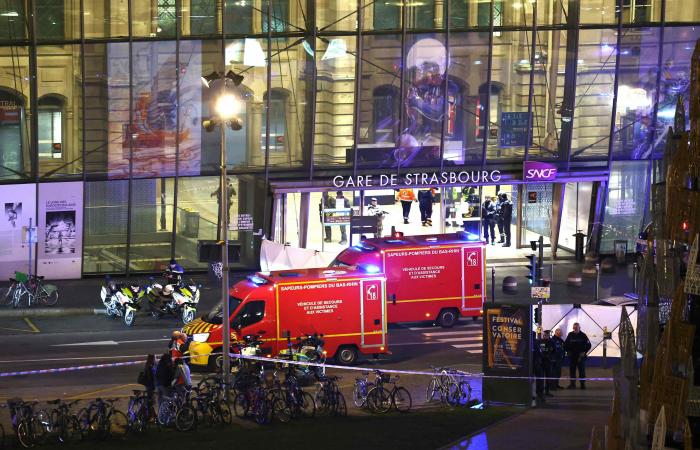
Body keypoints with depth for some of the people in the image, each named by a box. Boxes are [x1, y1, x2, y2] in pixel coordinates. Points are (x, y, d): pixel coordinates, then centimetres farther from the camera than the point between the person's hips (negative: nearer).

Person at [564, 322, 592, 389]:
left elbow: (588, 345, 1)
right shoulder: (570, 335, 4)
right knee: (572, 370, 4)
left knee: (582, 370, -2)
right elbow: (565, 344, 13)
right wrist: (568, 351, 2)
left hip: (580, 356, -2)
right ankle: (572, 384, 10)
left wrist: (584, 352, -6)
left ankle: (583, 384, 3)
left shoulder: (583, 335, -2)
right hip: (572, 356, 2)